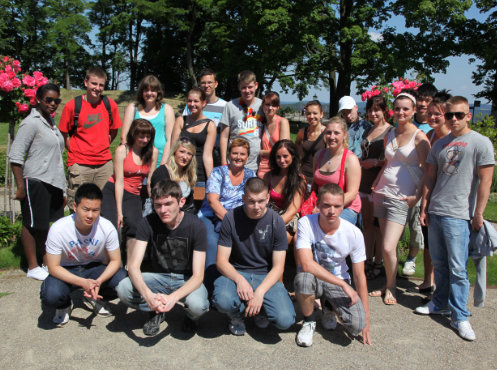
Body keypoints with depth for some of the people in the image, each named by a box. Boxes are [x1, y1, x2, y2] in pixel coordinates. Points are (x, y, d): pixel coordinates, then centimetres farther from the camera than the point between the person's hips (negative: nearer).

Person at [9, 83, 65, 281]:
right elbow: (15, 156, -14)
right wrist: (20, 186, -17)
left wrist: (62, 185, 20)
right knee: (32, 225, 3)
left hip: (53, 182, 8)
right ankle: (33, 268, 13)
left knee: (47, 224, 15)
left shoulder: (51, 122, 15)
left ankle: (47, 263, 26)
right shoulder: (31, 123, -10)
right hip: (35, 181, -8)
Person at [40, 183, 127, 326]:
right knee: (51, 294, -33)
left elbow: (115, 261, -12)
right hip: (66, 271, -1)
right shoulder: (58, 229, -25)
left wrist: (98, 281, -32)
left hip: (95, 268, 2)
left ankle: (94, 298, 7)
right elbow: (53, 267, -19)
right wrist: (83, 282, -34)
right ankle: (64, 305, 7)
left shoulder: (107, 227, -22)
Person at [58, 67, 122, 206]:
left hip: (104, 164, 3)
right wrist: (75, 151, 0)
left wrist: (103, 146, 9)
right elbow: (63, 134, 5)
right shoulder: (72, 105, -5)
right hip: (79, 165, -2)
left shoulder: (110, 105, 3)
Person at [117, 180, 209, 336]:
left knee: (197, 306, -35)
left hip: (187, 280, -2)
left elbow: (198, 275, -21)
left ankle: (191, 316, 5)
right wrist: (148, 295, -38)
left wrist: (172, 297, -39)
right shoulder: (148, 223, -13)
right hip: (158, 276, 2)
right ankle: (157, 312, 4)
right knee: (123, 289, -27)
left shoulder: (196, 226, -18)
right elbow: (133, 265, -18)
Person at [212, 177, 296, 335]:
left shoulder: (276, 222, -7)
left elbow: (278, 267, -7)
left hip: (266, 276, 1)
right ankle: (237, 316, 5)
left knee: (285, 320, -22)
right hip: (236, 273, 0)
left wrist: (260, 292, -22)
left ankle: (259, 310, 14)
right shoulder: (231, 218, -8)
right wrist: (239, 279, -26)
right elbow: (221, 261, -6)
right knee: (223, 300, -33)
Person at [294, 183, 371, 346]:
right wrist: (344, 285, -27)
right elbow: (306, 264, -31)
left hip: (339, 281, 2)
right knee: (303, 279, -38)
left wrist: (366, 317, -6)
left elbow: (359, 276, -7)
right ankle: (309, 321, -4)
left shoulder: (354, 233, -15)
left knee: (357, 326, -20)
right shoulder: (306, 223, -22)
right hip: (314, 277, -1)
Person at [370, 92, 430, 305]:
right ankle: (388, 285, 25)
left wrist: (418, 196, -12)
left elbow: (427, 171, -7)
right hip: (382, 193, 6)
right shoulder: (390, 135, 11)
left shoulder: (419, 137, -7)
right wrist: (375, 185, 15)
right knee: (385, 246, 10)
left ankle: (391, 288, 12)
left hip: (401, 198, -6)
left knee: (388, 248, -10)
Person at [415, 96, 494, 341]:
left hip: (459, 215, -5)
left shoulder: (480, 143, -4)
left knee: (457, 269, -3)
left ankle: (460, 317, 9)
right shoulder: (440, 144, 12)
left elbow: (485, 180, -7)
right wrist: (424, 207, 10)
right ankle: (440, 303, 29)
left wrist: (478, 214, -10)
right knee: (439, 264, 15)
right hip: (435, 212, 5)